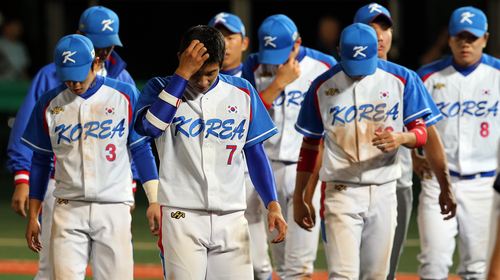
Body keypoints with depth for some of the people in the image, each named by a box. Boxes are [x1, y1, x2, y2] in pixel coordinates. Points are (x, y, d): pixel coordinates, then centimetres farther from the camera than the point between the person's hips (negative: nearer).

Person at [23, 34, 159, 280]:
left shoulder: (124, 95, 2)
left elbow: (141, 149, 6)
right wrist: (32, 216, 12)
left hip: (115, 210, -1)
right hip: (68, 211, 1)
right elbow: (40, 161, 13)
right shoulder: (49, 103, 6)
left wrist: (154, 200, -3)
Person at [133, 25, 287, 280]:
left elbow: (255, 152, 13)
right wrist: (182, 74, -21)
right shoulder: (160, 89, 1)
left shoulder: (242, 92, 9)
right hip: (181, 217, -3)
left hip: (231, 219, 3)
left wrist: (272, 204, 3)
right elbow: (149, 126, -22)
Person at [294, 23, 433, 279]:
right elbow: (310, 145, 10)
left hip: (384, 192, 2)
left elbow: (421, 133, 0)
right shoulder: (323, 86, 2)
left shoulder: (401, 79, 1)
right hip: (341, 191, -2)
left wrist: (401, 138, -24)